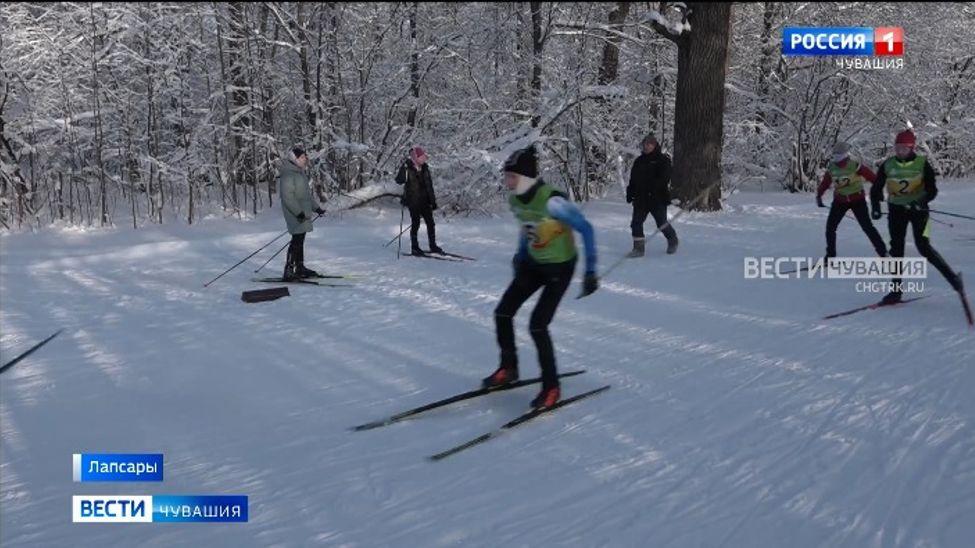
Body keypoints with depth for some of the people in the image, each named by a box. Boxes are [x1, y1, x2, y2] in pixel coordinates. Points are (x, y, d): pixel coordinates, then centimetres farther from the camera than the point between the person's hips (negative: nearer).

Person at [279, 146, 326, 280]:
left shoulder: (300, 173, 16)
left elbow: (307, 193, 26)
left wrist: (316, 207, 26)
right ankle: (288, 271, -11)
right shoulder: (288, 174, -16)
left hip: (303, 212, 10)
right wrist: (299, 212, -26)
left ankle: (300, 268, 25)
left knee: (300, 240, 16)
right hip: (294, 213, -10)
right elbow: (288, 196, -22)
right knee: (297, 240, -12)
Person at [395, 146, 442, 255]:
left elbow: (429, 185, 15)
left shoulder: (424, 168, 9)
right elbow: (399, 181, -17)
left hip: (424, 200, 6)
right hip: (413, 200, -6)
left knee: (430, 223, 5)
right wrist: (404, 169, -31)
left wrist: (433, 200, 15)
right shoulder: (407, 167, -8)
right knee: (416, 223, -2)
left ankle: (433, 246, 15)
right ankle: (414, 247, 9)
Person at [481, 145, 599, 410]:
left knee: (537, 326, -13)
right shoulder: (515, 200, -7)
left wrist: (590, 271, -26)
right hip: (533, 263, 7)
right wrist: (520, 255, 20)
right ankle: (508, 369, 24)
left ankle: (551, 387, 5)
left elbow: (586, 229, -24)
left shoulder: (551, 201, -30)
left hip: (560, 267, -7)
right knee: (502, 313, 3)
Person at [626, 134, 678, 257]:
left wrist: (652, 187, -24)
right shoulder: (639, 161, 14)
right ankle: (639, 248, 1)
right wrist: (630, 193, 9)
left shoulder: (663, 160, -3)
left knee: (662, 223, 4)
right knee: (636, 222, -5)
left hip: (658, 199, -5)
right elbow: (633, 179, 18)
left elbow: (665, 178, -13)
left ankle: (672, 240, 31)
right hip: (641, 198, 5)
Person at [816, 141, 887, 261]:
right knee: (830, 227, -1)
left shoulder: (855, 166, -18)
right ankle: (830, 255, 13)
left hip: (857, 199, -4)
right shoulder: (831, 168, -5)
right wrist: (819, 196, 0)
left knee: (867, 226, -8)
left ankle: (883, 252, 3)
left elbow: (872, 177, -21)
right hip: (839, 201, 4)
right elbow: (825, 183, 7)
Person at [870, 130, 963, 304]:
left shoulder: (922, 164, -8)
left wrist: (921, 202, -26)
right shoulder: (888, 165, -1)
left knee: (923, 246, -13)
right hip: (896, 209, 3)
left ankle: (952, 277, 1)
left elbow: (932, 190, -8)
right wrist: (875, 207, -12)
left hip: (918, 209, -3)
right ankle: (896, 290, 9)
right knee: (896, 249, 3)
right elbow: (876, 188, 4)